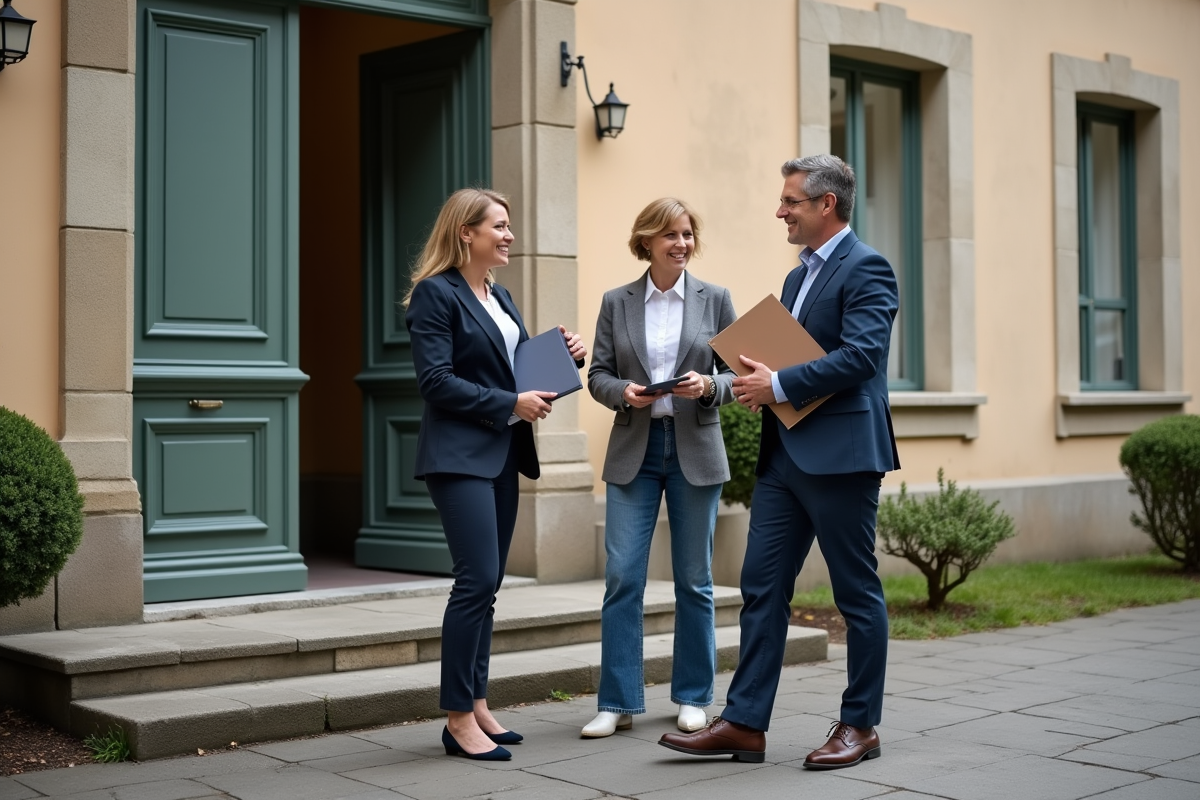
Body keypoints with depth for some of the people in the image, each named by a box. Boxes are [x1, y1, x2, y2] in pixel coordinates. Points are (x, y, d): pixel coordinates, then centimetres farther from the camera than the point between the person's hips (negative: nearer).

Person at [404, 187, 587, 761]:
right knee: (478, 580, -13)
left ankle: (476, 706, 16)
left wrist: (562, 355, 3)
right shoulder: (435, 293, -8)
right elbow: (435, 381, -16)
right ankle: (459, 719, -5)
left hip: (502, 455, 9)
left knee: (485, 584, 9)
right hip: (459, 455, -8)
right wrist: (511, 404, -17)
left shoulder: (499, 296, 17)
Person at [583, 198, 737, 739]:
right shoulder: (617, 302, 6)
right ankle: (617, 703, 4)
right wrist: (623, 391, -15)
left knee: (694, 579, 6)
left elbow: (736, 373, 4)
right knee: (621, 576, -4)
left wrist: (708, 385, -17)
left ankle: (692, 697, 19)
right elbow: (598, 374, 6)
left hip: (696, 450, 0)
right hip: (634, 451, 0)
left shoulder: (715, 299, 4)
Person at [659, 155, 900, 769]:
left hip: (839, 455, -9)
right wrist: (758, 380, 3)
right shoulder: (798, 276, 20)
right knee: (761, 587, 6)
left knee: (857, 593, 3)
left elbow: (859, 355, -21)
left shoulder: (865, 269, -8)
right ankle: (744, 724, 10)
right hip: (783, 456, 9)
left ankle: (860, 725, 14)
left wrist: (780, 385, -19)